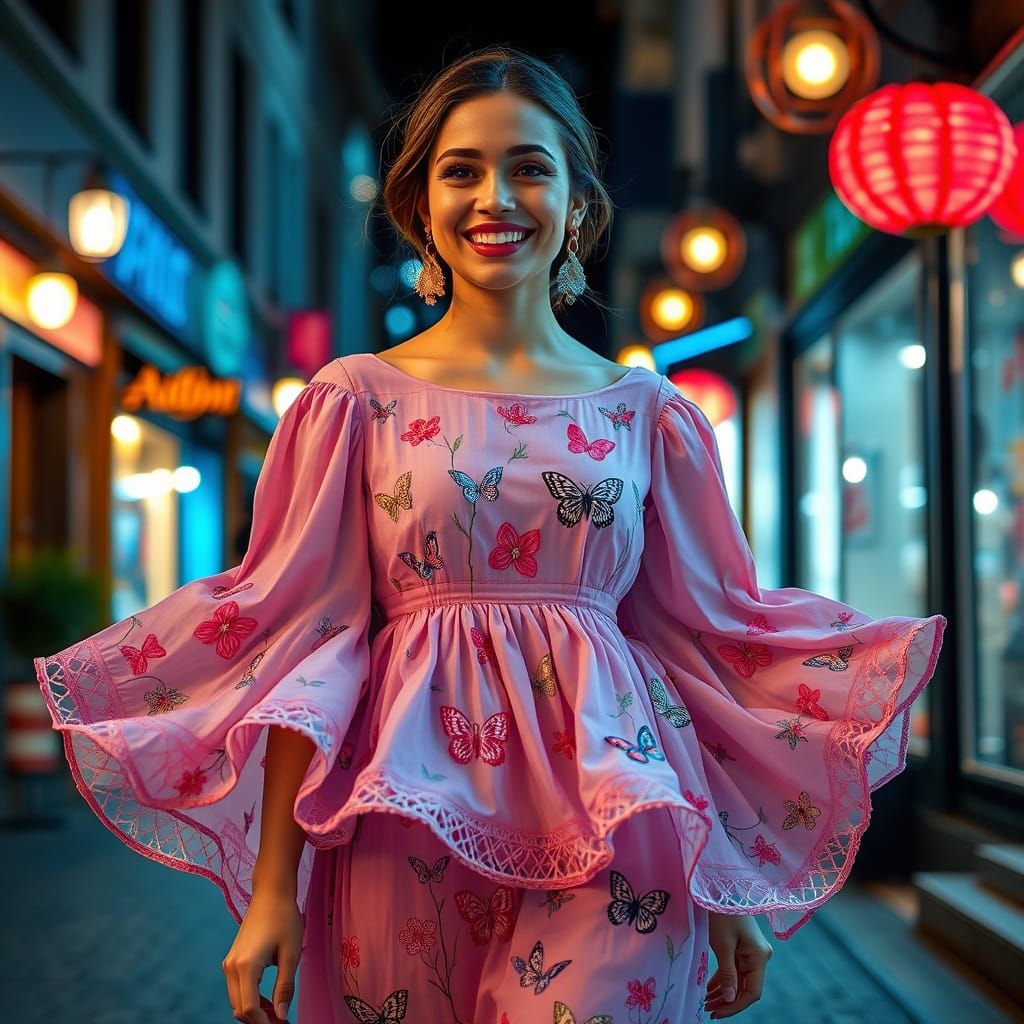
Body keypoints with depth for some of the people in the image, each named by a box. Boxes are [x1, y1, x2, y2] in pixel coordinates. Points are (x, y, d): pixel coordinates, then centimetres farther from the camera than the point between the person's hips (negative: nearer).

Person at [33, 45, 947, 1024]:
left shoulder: (648, 412, 7)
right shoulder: (357, 397, 3)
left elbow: (698, 640, 10)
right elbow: (309, 633, 1)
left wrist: (731, 893, 10)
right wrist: (272, 887, -4)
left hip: (612, 829, 1)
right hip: (408, 820, 0)